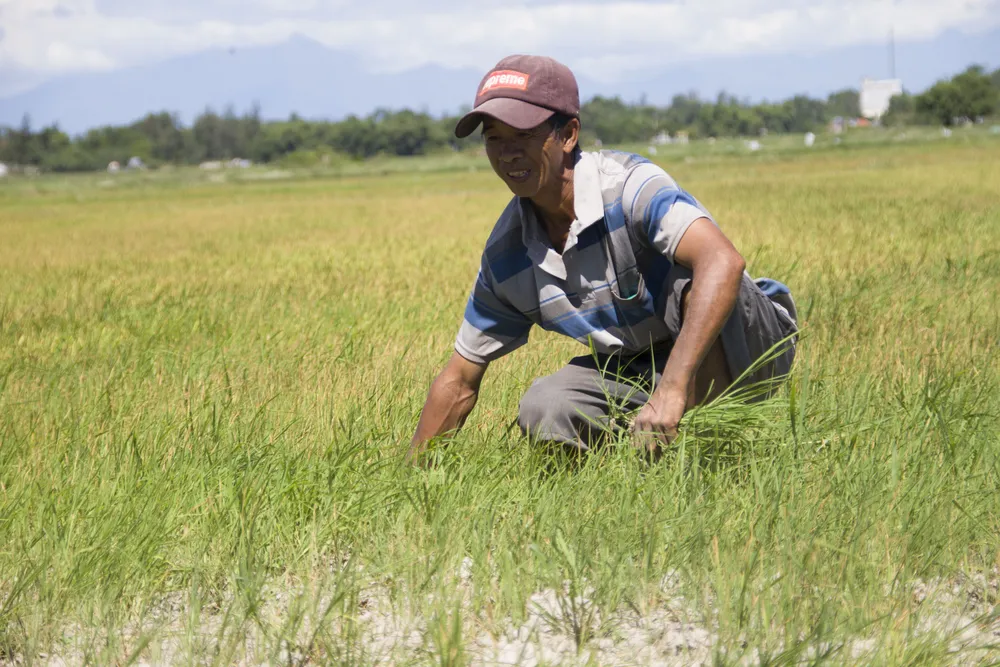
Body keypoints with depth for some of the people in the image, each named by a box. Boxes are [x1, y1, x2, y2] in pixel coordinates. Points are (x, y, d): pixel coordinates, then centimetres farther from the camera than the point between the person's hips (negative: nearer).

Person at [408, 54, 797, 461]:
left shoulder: (630, 185, -26)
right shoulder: (505, 254, -5)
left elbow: (723, 262, -44)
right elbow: (459, 381, 5)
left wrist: (671, 390, -53)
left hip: (748, 345, -5)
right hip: (647, 367, 5)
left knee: (696, 288, -36)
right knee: (542, 410, -20)